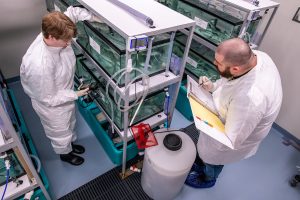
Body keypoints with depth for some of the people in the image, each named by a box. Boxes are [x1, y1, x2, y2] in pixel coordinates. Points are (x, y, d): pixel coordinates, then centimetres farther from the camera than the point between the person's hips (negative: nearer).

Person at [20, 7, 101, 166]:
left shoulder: (56, 33, -23)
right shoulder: (39, 65, -43)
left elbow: (72, 11, -5)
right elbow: (48, 98, -29)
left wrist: (94, 18, -17)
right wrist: (76, 94, -23)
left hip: (65, 95, 7)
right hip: (52, 106, -7)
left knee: (70, 124, 32)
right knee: (60, 132, 24)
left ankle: (70, 143, 63)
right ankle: (65, 153, 55)